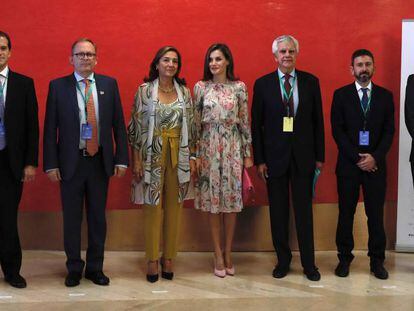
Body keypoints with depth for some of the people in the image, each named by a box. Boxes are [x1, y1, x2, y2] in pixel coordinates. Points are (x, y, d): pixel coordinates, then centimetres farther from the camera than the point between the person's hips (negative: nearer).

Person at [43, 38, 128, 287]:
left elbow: (118, 124, 4)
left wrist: (121, 159, -1)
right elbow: (50, 129, -1)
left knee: (98, 217, 11)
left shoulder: (109, 84, 4)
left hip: (100, 161, 1)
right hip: (70, 162, -1)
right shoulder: (58, 86, -1)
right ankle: (74, 268, 25)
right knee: (72, 218, 9)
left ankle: (95, 267, 25)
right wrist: (51, 164, -6)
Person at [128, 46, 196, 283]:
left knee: (174, 208, 7)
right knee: (153, 208, 1)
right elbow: (137, 126, -2)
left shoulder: (184, 91, 7)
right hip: (152, 156, -3)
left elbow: (191, 126, 9)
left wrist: (192, 157, 4)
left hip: (179, 157, 3)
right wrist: (136, 160, -6)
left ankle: (169, 258, 18)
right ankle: (152, 260, 12)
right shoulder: (145, 90, -1)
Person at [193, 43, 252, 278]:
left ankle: (228, 252, 18)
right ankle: (219, 255, 13)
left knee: (231, 200, 4)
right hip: (209, 148, 0)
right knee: (212, 200, 3)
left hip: (233, 149, 0)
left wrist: (248, 153, 2)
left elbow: (245, 122, 4)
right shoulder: (200, 87, 3)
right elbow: (196, 122, 3)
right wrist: (195, 153, -1)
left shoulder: (239, 87, 2)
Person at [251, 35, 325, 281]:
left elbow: (318, 121, 5)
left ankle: (309, 263, 18)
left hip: (303, 156, 0)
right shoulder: (262, 84, -1)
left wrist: (320, 156, 3)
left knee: (304, 210, 6)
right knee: (278, 212, 9)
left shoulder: (311, 82, 2)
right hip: (275, 156, 0)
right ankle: (283, 259, 23)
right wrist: (259, 160, -3)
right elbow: (256, 124, 0)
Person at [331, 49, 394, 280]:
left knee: (376, 214, 4)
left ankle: (377, 260, 15)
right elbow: (337, 130, -3)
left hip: (375, 164, 1)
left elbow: (389, 131, 2)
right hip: (348, 164, -1)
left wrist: (375, 157, -11)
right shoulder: (341, 95, 2)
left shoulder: (385, 96, 7)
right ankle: (344, 258, 17)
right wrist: (356, 158, -11)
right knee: (346, 213, 6)